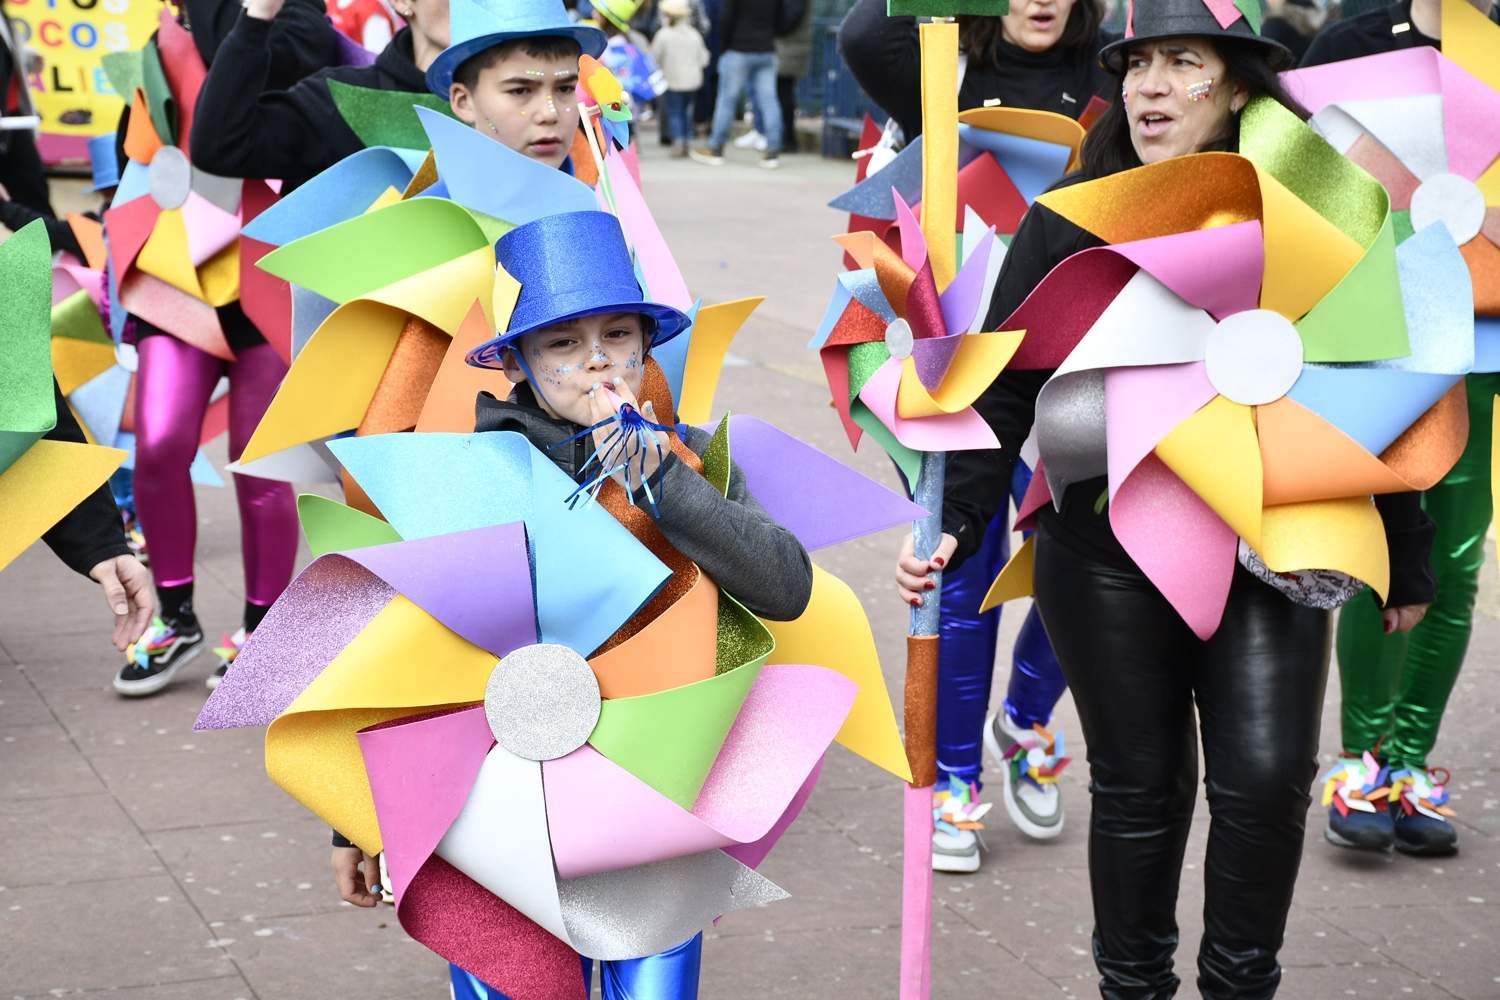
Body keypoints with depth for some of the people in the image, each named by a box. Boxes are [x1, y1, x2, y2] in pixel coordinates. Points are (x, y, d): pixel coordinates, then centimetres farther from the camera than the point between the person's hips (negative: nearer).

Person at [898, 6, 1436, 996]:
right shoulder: (1070, 218, -5)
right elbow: (1005, 387, -4)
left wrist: (1404, 560, 7)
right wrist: (957, 522, -15)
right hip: (1108, 556, 0)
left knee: (1267, 779, -6)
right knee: (1140, 787, 9)